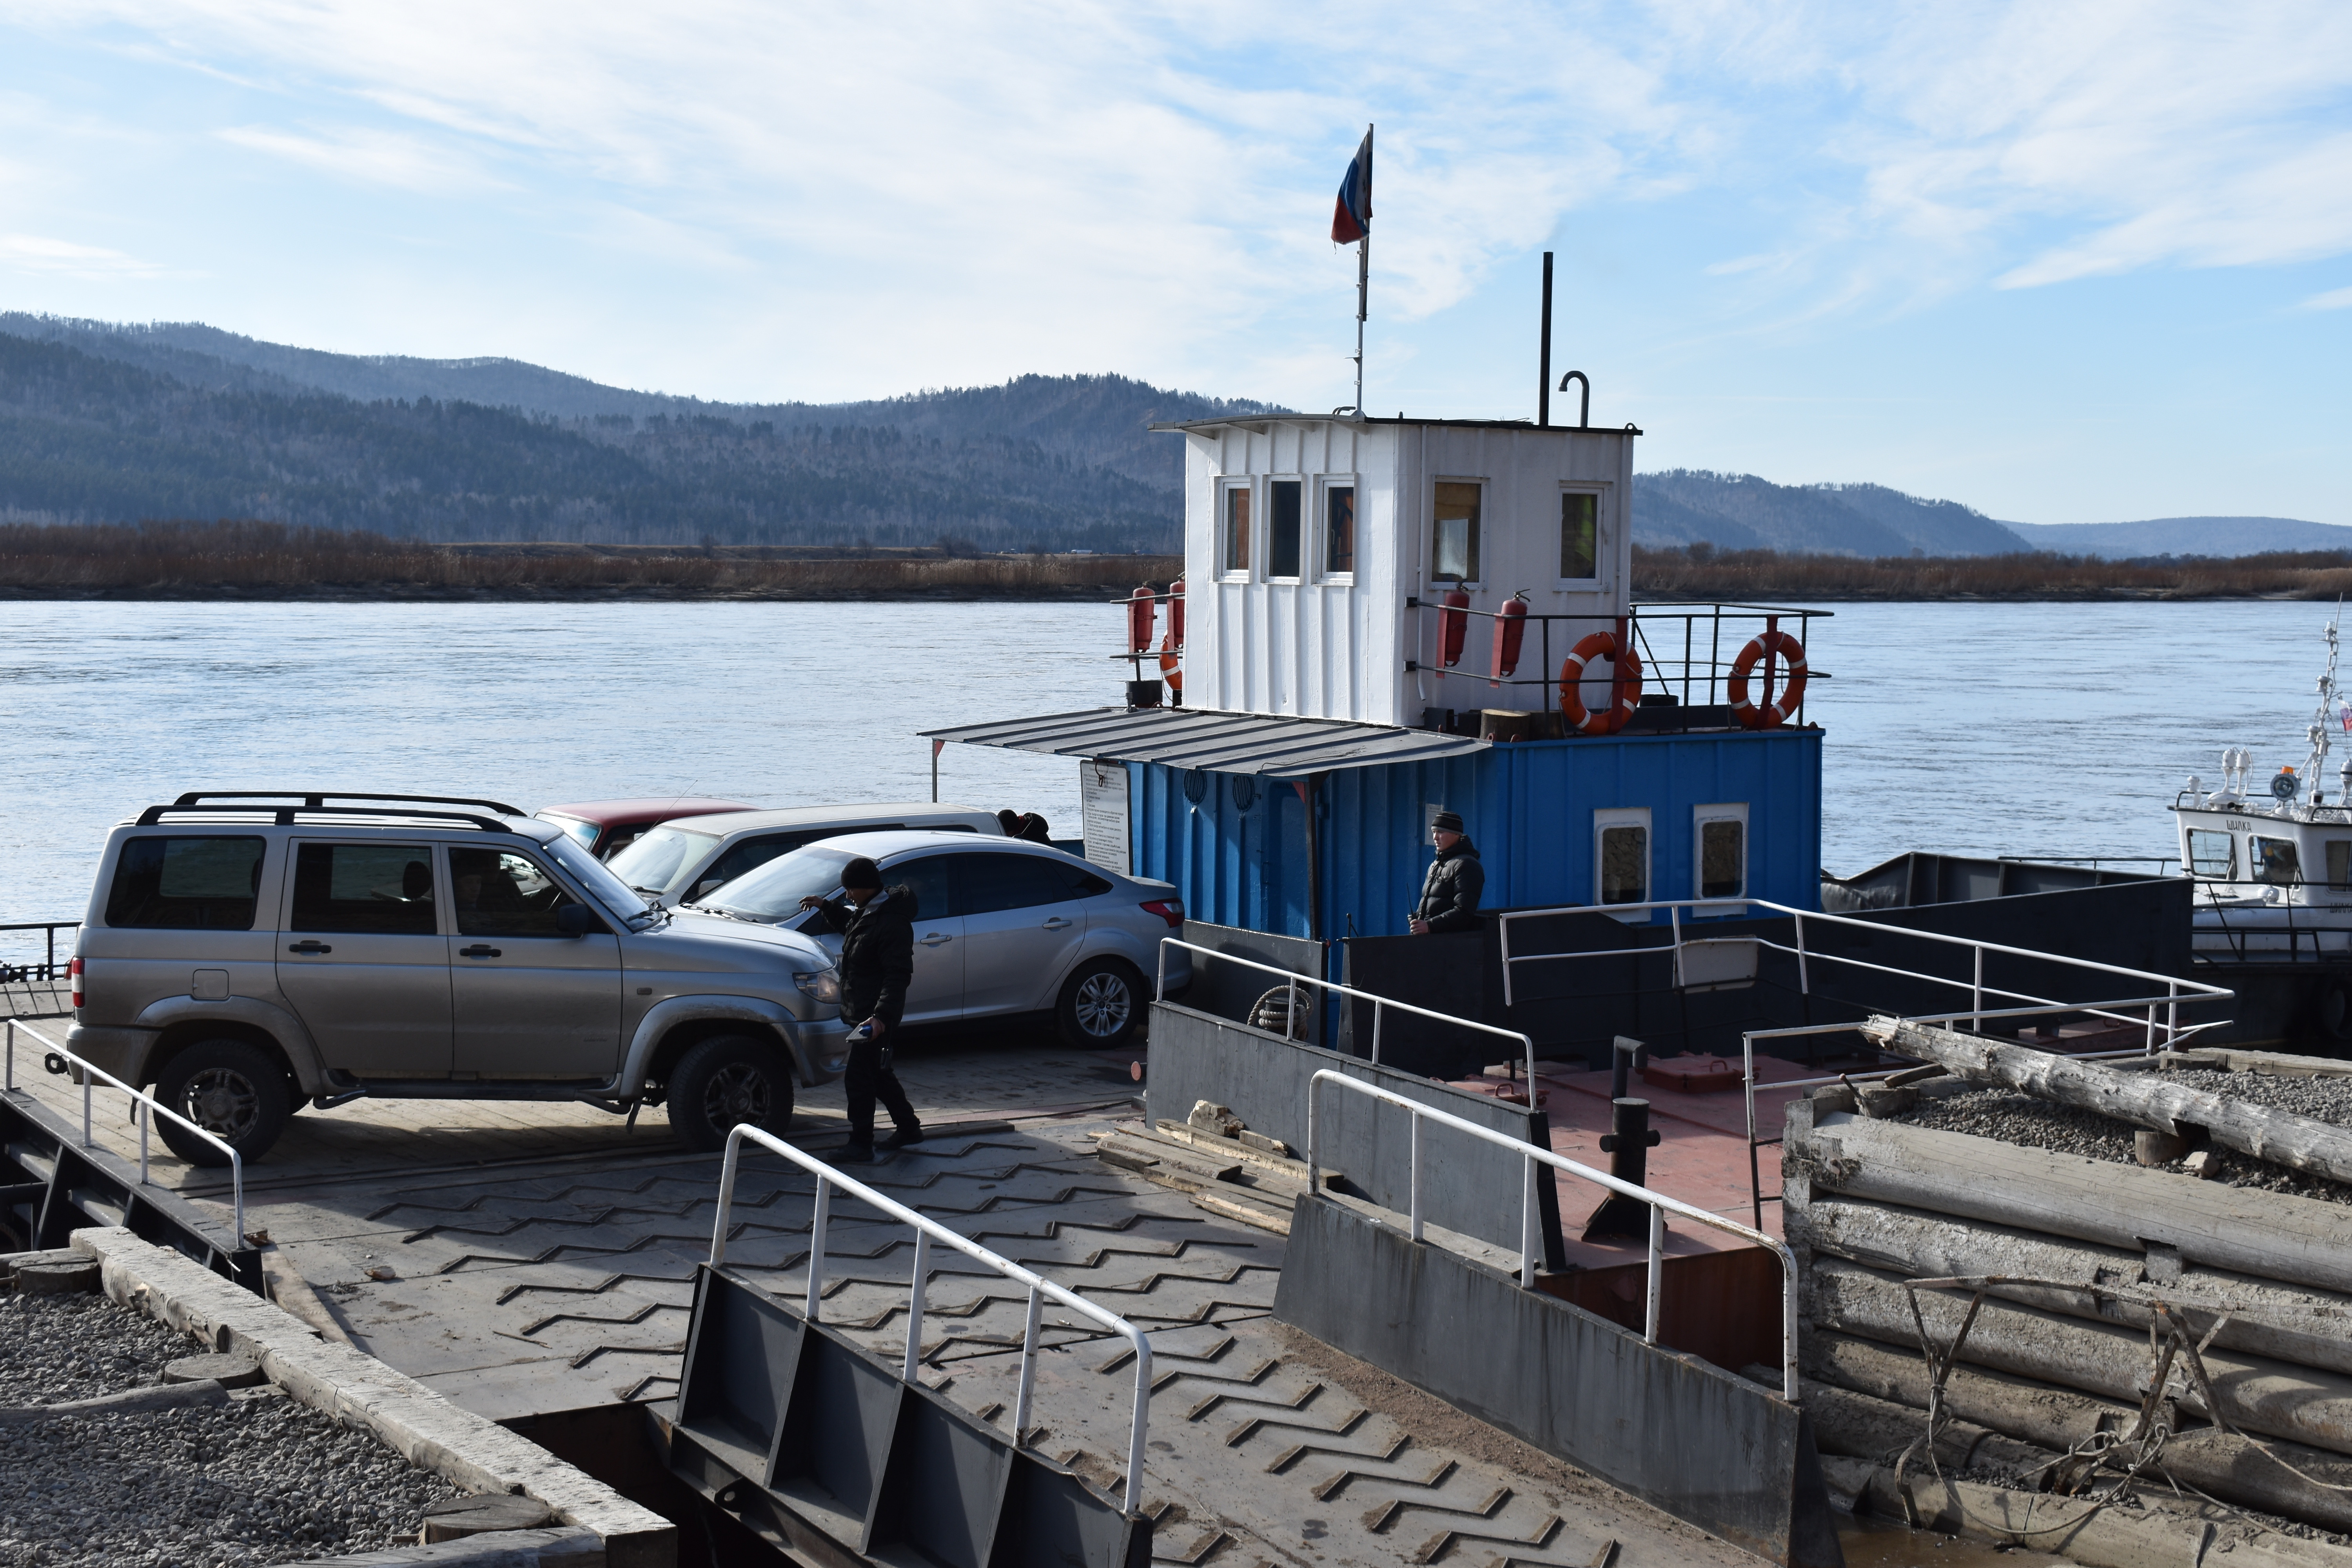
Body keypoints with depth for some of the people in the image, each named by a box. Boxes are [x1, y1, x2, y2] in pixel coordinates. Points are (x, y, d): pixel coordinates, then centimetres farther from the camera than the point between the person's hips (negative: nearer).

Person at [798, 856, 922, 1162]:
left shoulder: (891, 924, -23)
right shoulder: (866, 911, 8)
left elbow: (898, 975, -28)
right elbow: (848, 924, 35)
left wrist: (881, 1016, -36)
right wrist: (827, 907, 21)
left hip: (875, 1016, -10)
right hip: (861, 1011, 10)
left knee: (857, 1078, -7)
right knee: (878, 1074, 20)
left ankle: (861, 1147, 0)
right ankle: (908, 1128, 34)